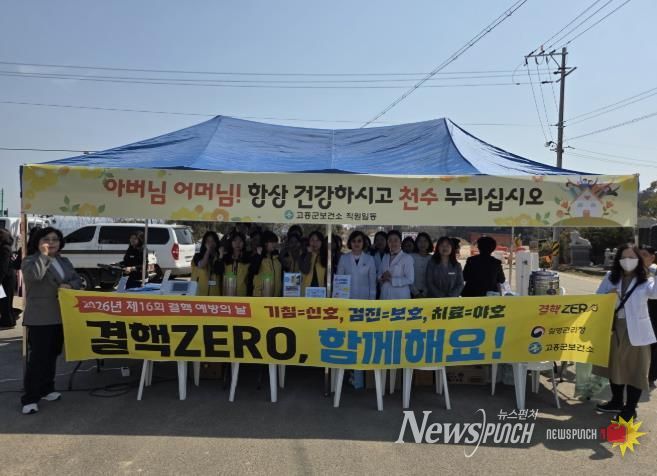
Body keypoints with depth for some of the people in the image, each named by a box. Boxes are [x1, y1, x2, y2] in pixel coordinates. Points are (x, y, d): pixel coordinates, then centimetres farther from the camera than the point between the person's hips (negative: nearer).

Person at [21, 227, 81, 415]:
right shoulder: (30, 261, -5)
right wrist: (44, 255, -25)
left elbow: (78, 280, 11)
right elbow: (33, 276, -26)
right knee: (38, 357, -7)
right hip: (40, 318, -6)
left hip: (61, 316, 7)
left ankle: (46, 389, 28)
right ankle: (30, 398, 0)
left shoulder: (64, 262, 14)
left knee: (52, 354, 15)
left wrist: (70, 285, -10)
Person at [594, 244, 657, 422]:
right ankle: (617, 402, 36)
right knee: (615, 366, 18)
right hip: (614, 328, 4)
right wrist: (608, 295, -15)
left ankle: (630, 408, 20)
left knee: (635, 370, 5)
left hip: (636, 331, -4)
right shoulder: (611, 277, 4)